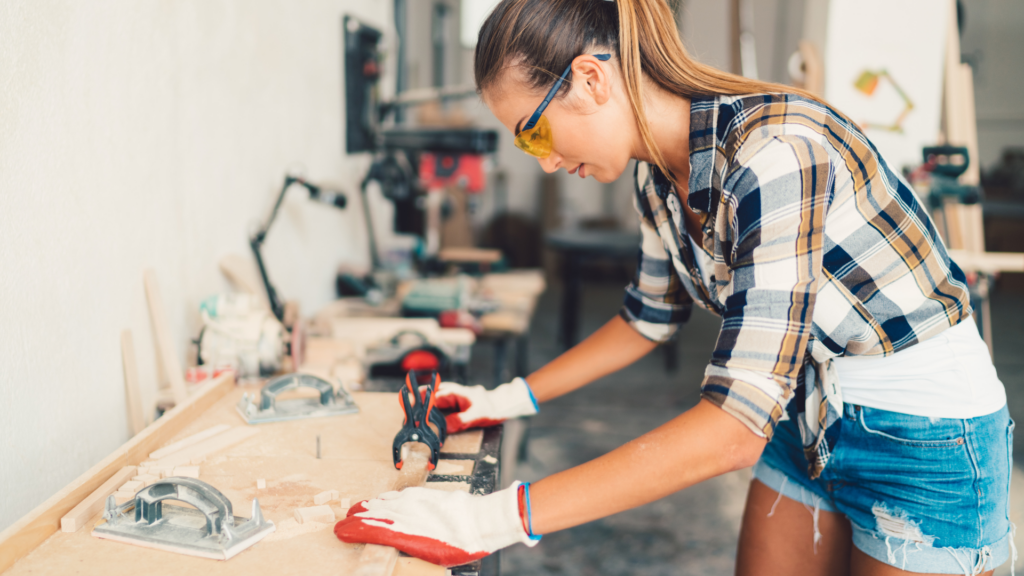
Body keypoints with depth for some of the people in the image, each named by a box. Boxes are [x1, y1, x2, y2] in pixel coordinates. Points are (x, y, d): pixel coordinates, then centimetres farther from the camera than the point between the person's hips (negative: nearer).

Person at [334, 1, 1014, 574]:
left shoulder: (773, 153, -31)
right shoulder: (659, 174, -5)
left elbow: (735, 426, -36)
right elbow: (652, 317, 13)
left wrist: (499, 518, -37)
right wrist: (510, 400, 11)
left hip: (925, 437, -6)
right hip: (805, 415, 7)